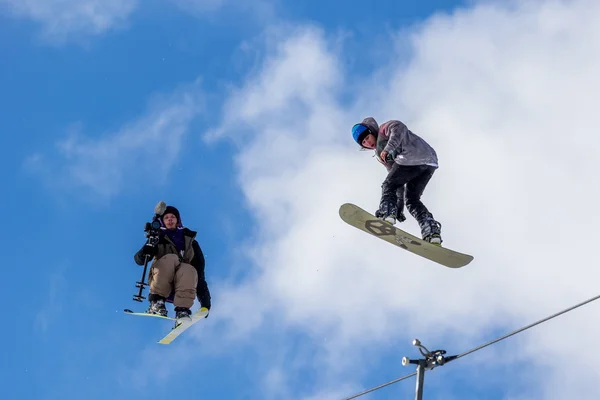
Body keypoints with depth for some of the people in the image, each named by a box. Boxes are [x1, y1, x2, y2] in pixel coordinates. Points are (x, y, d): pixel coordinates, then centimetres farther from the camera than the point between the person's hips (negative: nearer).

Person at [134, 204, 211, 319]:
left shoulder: (190, 241, 17)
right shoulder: (158, 238, 14)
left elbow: (200, 272, 10)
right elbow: (138, 260, -1)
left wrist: (205, 300, -1)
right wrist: (144, 253, -27)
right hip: (160, 282, -1)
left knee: (189, 270, -32)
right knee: (171, 258, -30)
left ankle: (182, 310, -47)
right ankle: (156, 302, -35)